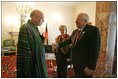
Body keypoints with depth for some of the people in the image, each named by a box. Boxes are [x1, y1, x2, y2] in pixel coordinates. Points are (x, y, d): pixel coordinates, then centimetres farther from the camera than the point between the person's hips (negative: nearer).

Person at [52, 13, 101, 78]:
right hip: (76, 62, 7)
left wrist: (90, 67, -19)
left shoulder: (93, 30, -14)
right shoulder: (75, 31, 12)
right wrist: (58, 45, -9)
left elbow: (95, 49, -18)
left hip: (84, 64, -7)